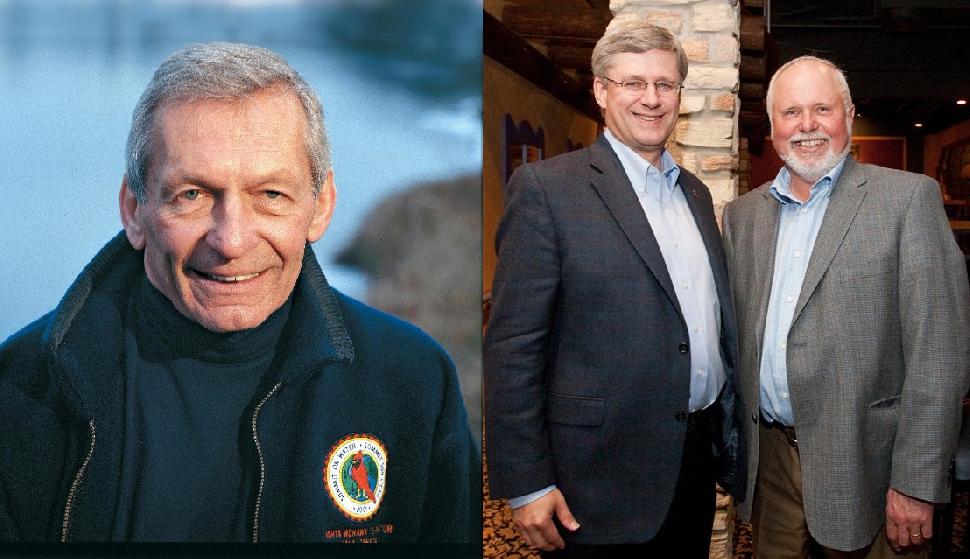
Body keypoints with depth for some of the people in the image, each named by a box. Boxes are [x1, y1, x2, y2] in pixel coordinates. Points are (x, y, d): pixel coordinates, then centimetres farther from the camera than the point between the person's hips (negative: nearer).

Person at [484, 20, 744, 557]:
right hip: (601, 475, -6)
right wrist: (526, 485, -16)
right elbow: (512, 346, -14)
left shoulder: (695, 193, 11)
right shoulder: (546, 187, -11)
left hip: (698, 461, 7)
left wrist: (731, 433, 17)